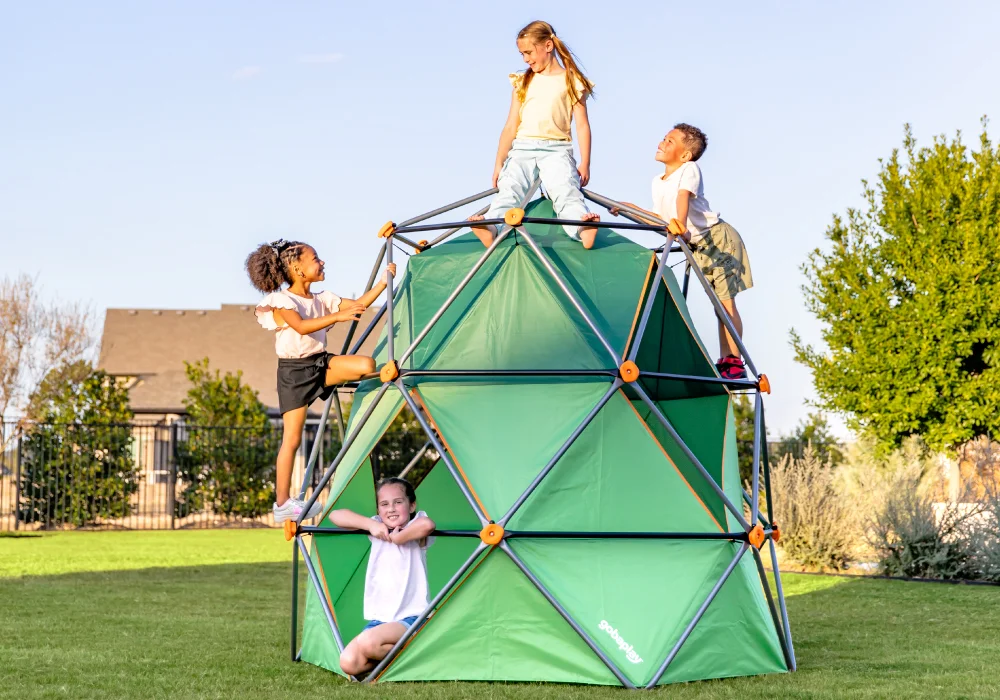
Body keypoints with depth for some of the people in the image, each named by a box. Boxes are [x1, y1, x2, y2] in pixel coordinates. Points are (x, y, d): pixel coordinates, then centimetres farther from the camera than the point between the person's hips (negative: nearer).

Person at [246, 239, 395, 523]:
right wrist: (337, 316, -37)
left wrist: (384, 281, 2)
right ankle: (282, 504, 3)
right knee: (292, 438, -6)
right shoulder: (281, 302, -11)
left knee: (366, 364, -18)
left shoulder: (322, 299, 10)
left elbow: (357, 305, 9)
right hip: (294, 371, -6)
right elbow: (302, 326, -29)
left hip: (321, 362, 6)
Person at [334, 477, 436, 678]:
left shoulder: (415, 532, -4)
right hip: (378, 619, 5)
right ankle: (388, 654, 6)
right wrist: (369, 524, -9)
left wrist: (397, 538, -16)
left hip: (410, 619, -5)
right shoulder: (377, 528, 10)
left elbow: (427, 525, -30)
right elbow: (336, 516, 5)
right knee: (349, 663, -20)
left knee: (368, 642, -34)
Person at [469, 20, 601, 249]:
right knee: (509, 189, -26)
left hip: (556, 148, -3)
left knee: (566, 190, -32)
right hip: (522, 148, 3)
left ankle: (583, 228, -59)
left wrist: (584, 164, -8)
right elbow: (511, 127, 17)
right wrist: (499, 163, 9)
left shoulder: (572, 81, 9)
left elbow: (582, 125, 3)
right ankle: (490, 227, -53)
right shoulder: (522, 82, 20)